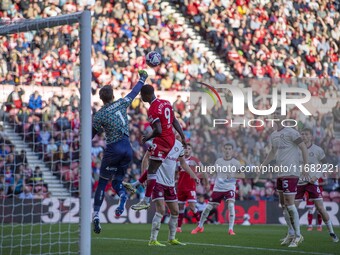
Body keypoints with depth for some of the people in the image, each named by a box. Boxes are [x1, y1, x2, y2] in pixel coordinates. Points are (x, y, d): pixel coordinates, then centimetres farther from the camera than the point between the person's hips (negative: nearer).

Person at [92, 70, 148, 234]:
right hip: (127, 148, 4)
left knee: (102, 183, 6)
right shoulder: (122, 104, 2)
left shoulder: (99, 115, -7)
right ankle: (123, 195, -23)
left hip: (113, 149, -4)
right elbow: (134, 92, 17)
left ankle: (96, 215, -2)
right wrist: (142, 78, 33)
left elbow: (91, 134, -2)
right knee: (116, 181, 14)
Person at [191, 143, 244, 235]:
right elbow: (214, 172, 16)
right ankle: (200, 226, 22)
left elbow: (242, 175, -2)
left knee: (231, 205, -24)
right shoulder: (218, 161, 6)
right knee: (209, 207, 3)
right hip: (217, 188, 2)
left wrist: (233, 175, -18)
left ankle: (231, 229, -18)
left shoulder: (235, 162, -1)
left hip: (229, 188, -2)